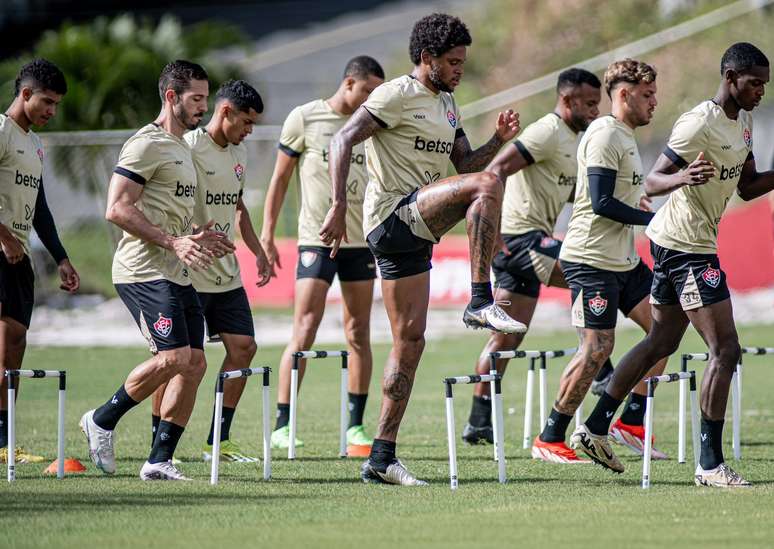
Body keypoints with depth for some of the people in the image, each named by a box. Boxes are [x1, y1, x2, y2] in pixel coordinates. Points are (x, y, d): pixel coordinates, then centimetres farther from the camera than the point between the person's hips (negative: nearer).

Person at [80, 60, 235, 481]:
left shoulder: (181, 147, 22)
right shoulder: (147, 145, -9)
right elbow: (117, 209, -17)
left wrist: (199, 239, 16)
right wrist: (173, 242, -22)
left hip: (177, 274, 10)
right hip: (144, 271, -10)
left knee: (194, 363, 1)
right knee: (174, 356, -18)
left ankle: (159, 460, 4)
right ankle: (102, 421, 0)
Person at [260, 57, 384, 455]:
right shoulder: (305, 118, -2)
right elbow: (280, 178, 3)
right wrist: (266, 234, -2)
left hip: (361, 241, 4)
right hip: (316, 239, -4)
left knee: (359, 333, 4)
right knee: (305, 329, -11)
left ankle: (356, 428, 9)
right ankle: (282, 426, -9)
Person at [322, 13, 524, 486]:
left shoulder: (447, 104, 20)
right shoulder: (398, 95, -8)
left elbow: (465, 163, 21)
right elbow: (342, 141, -14)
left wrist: (499, 140, 2)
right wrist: (339, 206, -21)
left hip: (414, 232, 9)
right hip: (393, 215, -9)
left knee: (410, 341, 6)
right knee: (488, 184, -25)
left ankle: (382, 458, 8)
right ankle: (482, 302, -24)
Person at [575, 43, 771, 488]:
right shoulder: (700, 124, -19)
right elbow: (651, 183, -20)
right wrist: (682, 177, -41)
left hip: (674, 246, 10)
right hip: (687, 246, -10)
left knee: (661, 343, 20)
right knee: (725, 350, -12)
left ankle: (596, 427, 27)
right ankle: (711, 464, -10)